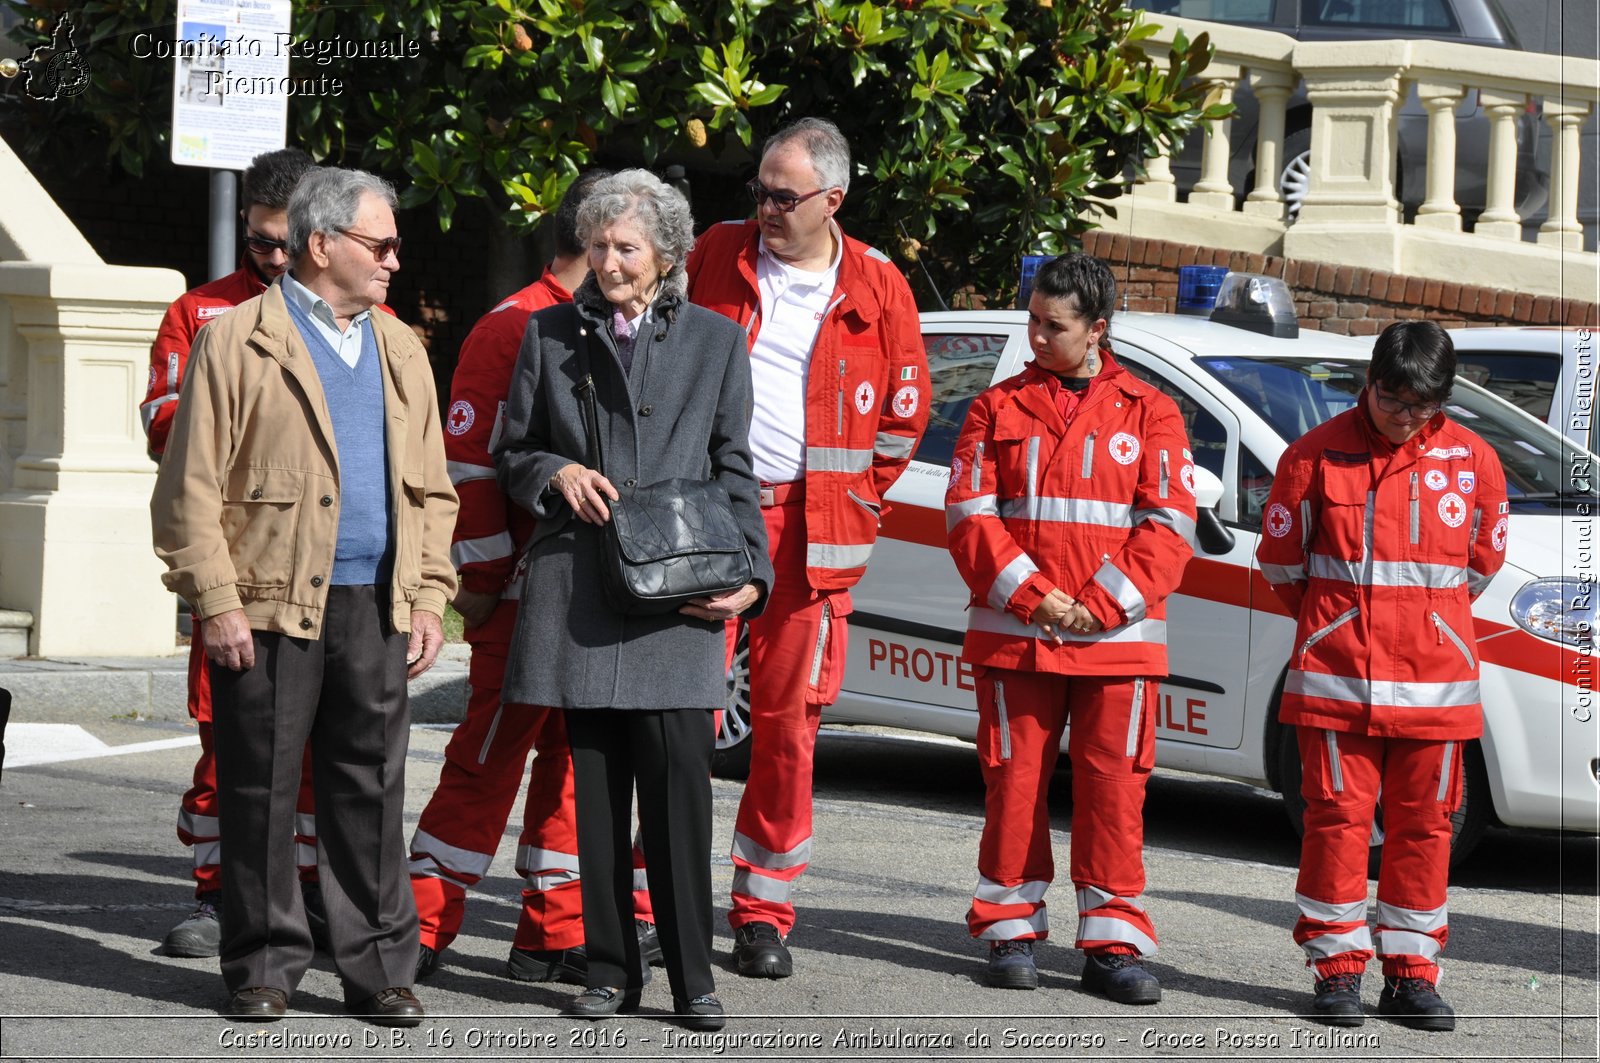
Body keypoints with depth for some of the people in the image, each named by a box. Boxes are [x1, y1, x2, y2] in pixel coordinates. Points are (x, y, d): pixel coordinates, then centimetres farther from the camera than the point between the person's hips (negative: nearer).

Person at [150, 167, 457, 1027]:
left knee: (371, 790, 5)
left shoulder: (400, 350, 16)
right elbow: (190, 488, -4)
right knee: (260, 792, 2)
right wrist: (215, 602, -11)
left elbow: (429, 489, 17)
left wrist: (428, 599, 8)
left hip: (377, 607, 4)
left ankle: (378, 968, 11)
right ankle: (264, 965, 12)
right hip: (269, 605, -4)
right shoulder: (237, 343, -1)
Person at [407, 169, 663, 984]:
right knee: (489, 760, -6)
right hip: (529, 594, -8)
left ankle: (555, 933, 17)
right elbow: (468, 462, -12)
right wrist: (480, 580, -13)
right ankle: (420, 930, 1)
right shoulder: (512, 330, -9)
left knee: (575, 760, 10)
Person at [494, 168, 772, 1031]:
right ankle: (610, 970, 12)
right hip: (578, 595, 1)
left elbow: (734, 474, 11)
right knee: (596, 791, 4)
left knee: (679, 789, -8)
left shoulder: (716, 341, 11)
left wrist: (748, 575, -1)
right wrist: (556, 473, -5)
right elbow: (512, 453, 18)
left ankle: (693, 979, -3)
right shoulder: (550, 335, 13)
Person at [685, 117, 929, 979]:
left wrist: (852, 506, 11)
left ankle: (764, 913, 12)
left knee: (788, 722, 3)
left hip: (808, 530, 0)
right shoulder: (716, 256, 5)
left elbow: (902, 418, 13)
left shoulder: (877, 289, 3)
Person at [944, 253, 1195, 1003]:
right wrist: (1032, 596, -10)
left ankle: (1113, 944, 4)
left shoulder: (1148, 413, 7)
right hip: (1013, 634, 1)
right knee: (1015, 781, 3)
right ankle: (1010, 929, 13)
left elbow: (1169, 524, 1)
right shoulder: (998, 409, 9)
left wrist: (1102, 604, -9)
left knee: (1114, 787, -1)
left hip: (1117, 637, -1)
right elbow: (969, 514, 2)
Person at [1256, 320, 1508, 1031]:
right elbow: (1280, 555, 7)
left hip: (1434, 679, 2)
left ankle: (1410, 971, 14)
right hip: (1336, 678, -2)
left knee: (1423, 822, 5)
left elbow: (1483, 561, 17)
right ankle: (1337, 967, 7)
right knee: (1338, 815, -2)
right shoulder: (1318, 453, -3)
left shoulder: (1471, 460, 3)